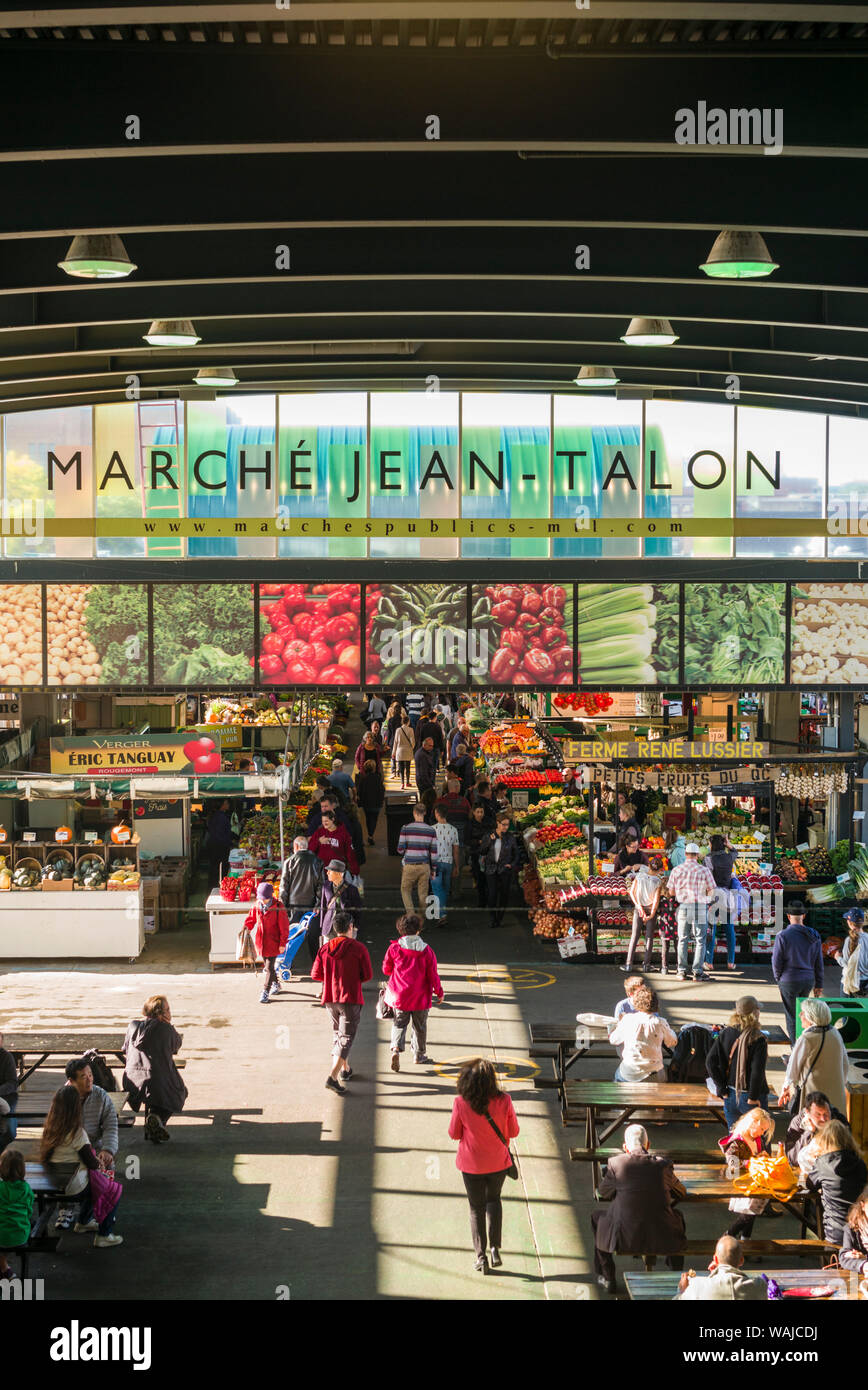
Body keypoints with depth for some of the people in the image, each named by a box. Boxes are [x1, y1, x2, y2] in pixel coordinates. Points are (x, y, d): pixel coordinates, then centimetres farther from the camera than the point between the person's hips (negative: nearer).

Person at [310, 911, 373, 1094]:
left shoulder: (325, 948, 1)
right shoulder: (358, 948, -10)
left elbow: (315, 974, 2)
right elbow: (368, 975, -8)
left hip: (330, 998, 5)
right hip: (351, 999, -5)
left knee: (337, 1034, 23)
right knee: (346, 1038, -3)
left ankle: (345, 1069, 36)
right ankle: (332, 1077, -16)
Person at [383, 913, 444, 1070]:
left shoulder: (394, 948, -8)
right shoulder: (426, 950, -9)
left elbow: (386, 969, 2)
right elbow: (433, 975, -5)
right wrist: (439, 992, 9)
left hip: (399, 996, 0)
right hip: (420, 998, 0)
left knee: (399, 1024, 11)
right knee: (420, 1027, 15)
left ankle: (396, 1048, -13)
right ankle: (420, 1055, 26)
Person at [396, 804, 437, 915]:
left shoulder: (406, 829, -7)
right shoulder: (431, 830, -1)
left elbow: (400, 849, -6)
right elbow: (434, 851, 1)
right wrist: (433, 868, 10)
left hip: (410, 866, -2)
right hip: (424, 866, 2)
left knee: (405, 890, 13)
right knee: (423, 894, 10)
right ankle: (421, 918, 14)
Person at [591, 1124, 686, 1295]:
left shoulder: (615, 1163, -7)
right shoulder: (663, 1164, -3)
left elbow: (604, 1193, 11)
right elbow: (680, 1194, 14)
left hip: (624, 1236, -1)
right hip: (660, 1237, 1)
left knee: (598, 1217, 30)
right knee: (677, 1216, 34)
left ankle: (607, 1278, 34)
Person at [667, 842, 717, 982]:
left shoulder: (676, 870, 3)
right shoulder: (704, 870, -2)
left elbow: (671, 892, 6)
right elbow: (711, 892, 0)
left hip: (683, 907, 2)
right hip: (700, 907, -2)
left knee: (682, 940, 10)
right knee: (699, 940, 3)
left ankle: (682, 971, 10)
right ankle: (697, 971, -1)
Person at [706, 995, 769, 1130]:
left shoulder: (725, 1034, -2)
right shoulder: (759, 1039, -16)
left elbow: (710, 1062, -4)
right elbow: (757, 1071, -21)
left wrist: (722, 1088, 1)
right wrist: (753, 1097, -10)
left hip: (730, 1097, 5)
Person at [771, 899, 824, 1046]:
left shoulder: (782, 936, -14)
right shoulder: (814, 936, 1)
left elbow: (776, 962, -10)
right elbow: (819, 962, 7)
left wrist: (778, 979, 8)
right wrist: (819, 984, 15)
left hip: (789, 981, -5)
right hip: (808, 981, 5)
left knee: (792, 1017, 4)